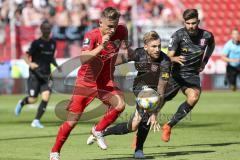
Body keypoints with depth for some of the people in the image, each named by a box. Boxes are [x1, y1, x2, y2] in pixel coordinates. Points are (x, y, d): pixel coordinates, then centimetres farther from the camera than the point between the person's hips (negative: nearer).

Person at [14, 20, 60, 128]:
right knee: (33, 100, -3)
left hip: (45, 75, 4)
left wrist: (56, 65, 7)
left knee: (46, 96, -15)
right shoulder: (36, 43, -7)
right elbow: (26, 56, -11)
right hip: (35, 74, -4)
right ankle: (21, 103, 34)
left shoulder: (53, 43, 9)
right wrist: (30, 64, -31)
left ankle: (36, 121, -5)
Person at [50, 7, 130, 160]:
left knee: (120, 104, -24)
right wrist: (101, 47, -44)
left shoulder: (121, 31, -10)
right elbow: (83, 59, -37)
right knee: (72, 121, -3)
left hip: (106, 81, 3)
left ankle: (98, 130, 1)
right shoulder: (91, 36, -22)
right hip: (86, 81, -3)